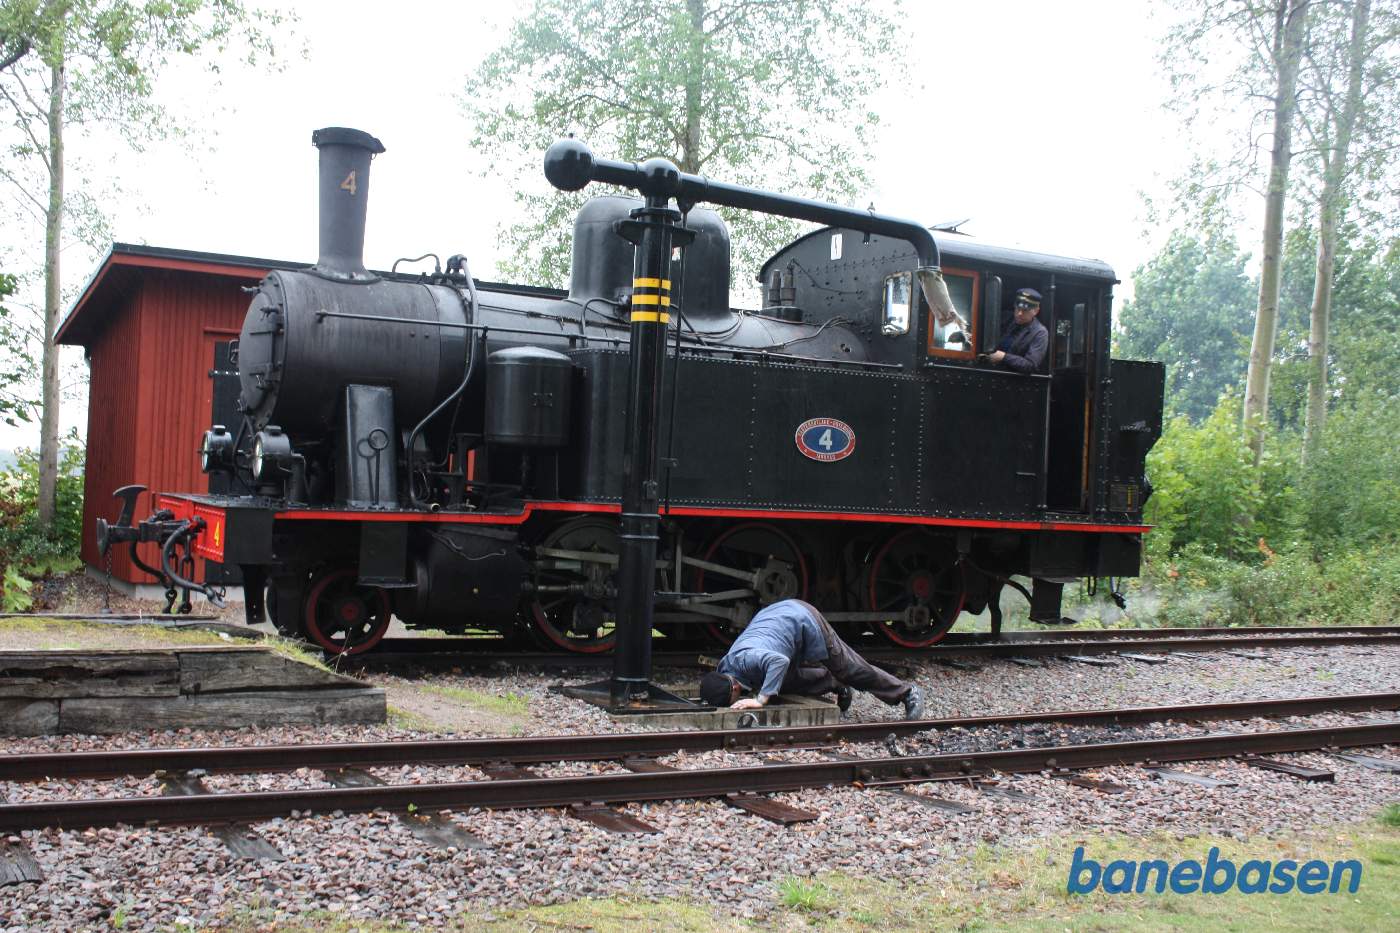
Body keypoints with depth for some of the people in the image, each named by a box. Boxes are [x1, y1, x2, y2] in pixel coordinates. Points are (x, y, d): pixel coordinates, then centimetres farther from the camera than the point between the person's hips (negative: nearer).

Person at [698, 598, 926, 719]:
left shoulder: (746, 659, -38)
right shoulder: (723, 666, -12)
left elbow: (779, 661, -55)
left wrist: (761, 699, -53)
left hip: (801, 618, -7)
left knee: (850, 668, 5)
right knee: (787, 683, 9)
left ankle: (907, 693, 23)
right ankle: (836, 685, 34)